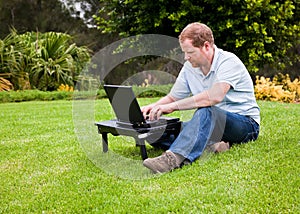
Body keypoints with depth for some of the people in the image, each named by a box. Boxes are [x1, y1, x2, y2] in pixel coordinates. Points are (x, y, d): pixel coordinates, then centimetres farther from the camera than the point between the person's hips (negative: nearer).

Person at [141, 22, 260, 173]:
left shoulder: (228, 62, -15)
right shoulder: (189, 67, 6)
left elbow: (215, 96, -33)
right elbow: (172, 97, 14)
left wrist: (172, 106, -32)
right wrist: (154, 107, -8)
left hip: (245, 123, -6)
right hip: (209, 123, 7)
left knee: (206, 111, -40)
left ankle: (173, 157, -55)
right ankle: (211, 143, -31)